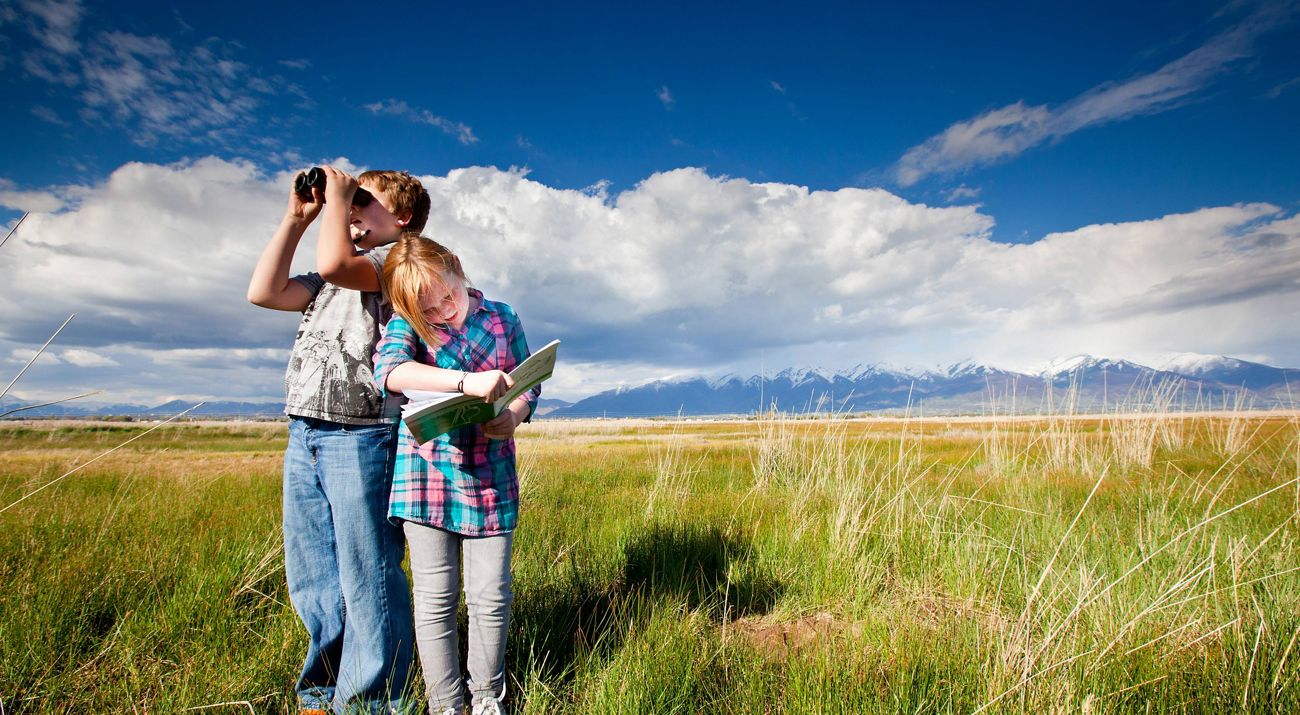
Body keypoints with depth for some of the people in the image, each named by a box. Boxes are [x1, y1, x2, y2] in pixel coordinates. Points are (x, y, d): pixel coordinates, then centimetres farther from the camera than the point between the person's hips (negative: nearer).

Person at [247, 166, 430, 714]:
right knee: (311, 582, 16)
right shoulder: (333, 278, 25)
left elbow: (333, 262, -19)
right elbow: (263, 292, 16)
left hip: (361, 438, -9)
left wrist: (337, 193, -3)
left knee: (366, 581, -2)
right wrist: (296, 218, 17)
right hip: (303, 438, 9)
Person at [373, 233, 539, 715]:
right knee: (435, 598, 8)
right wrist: (466, 381, -37)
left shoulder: (502, 318, 4)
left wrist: (512, 417, -15)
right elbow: (389, 369, -23)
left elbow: (528, 385, 8)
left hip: (491, 478, 1)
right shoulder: (405, 324, -1)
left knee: (491, 596, 6)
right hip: (427, 476, -1)